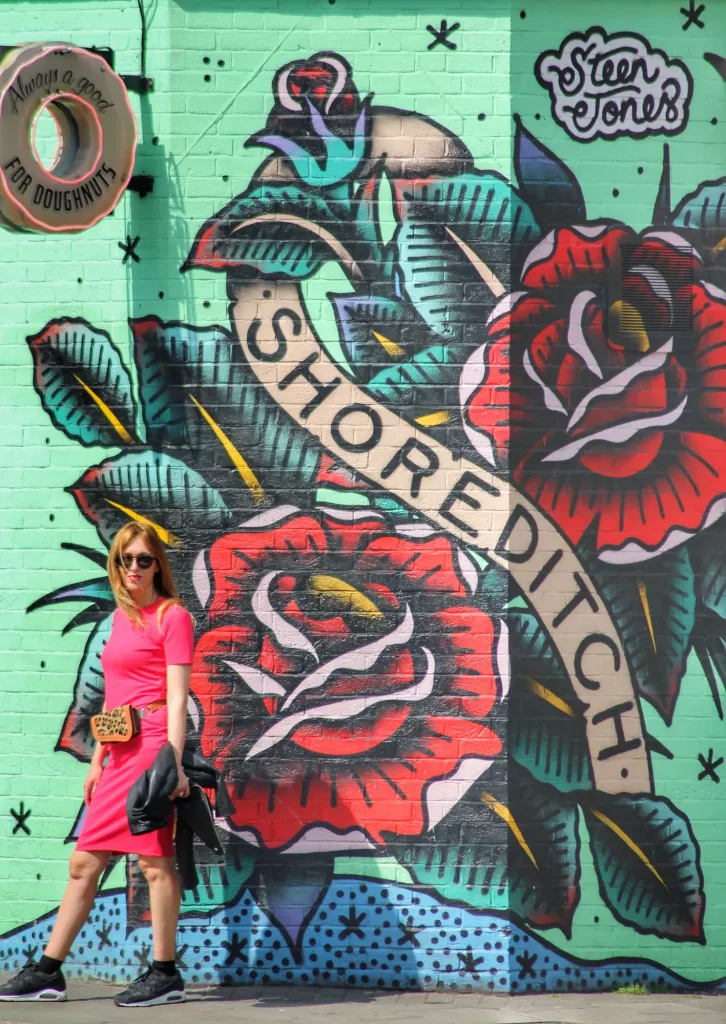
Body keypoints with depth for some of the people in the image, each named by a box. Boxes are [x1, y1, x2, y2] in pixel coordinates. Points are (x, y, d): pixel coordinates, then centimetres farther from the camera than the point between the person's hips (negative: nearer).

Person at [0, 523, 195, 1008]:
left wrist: (173, 762, -17)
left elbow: (177, 697, -9)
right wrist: (98, 759, 18)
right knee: (84, 863, 9)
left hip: (151, 744, -8)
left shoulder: (172, 616, -3)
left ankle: (165, 975, 1)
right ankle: (48, 972, 14)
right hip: (119, 753, 8)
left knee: (155, 859, -5)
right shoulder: (121, 617, 19)